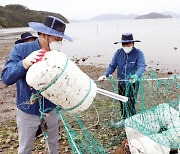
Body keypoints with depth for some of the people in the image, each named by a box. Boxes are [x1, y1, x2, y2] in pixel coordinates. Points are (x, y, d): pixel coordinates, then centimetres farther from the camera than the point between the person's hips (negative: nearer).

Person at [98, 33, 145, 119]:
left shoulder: (138, 53, -12)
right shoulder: (118, 52, 0)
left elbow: (141, 67, -24)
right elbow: (112, 66, -2)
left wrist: (136, 76, -45)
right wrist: (105, 75, -20)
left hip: (133, 84, -4)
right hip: (121, 83, 5)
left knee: (130, 104, -9)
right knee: (122, 103, 17)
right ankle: (124, 120, 36)